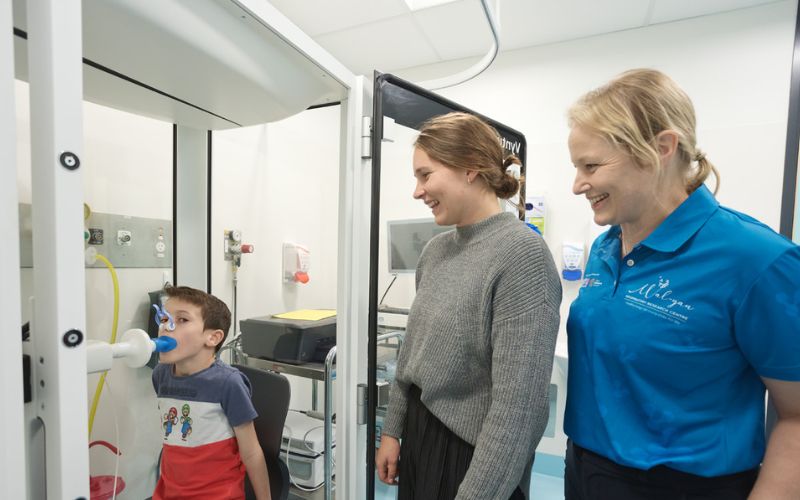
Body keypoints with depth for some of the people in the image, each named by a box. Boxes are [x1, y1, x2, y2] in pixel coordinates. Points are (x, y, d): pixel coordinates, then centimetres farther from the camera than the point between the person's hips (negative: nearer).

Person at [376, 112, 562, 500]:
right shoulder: (435, 250, 0)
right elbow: (412, 351, 8)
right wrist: (393, 430, 11)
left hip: (471, 454, -6)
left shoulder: (522, 253, -21)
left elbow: (519, 398, -22)